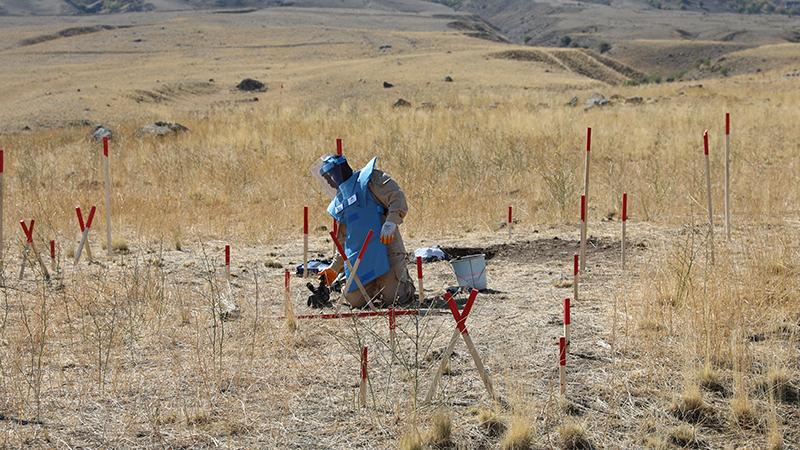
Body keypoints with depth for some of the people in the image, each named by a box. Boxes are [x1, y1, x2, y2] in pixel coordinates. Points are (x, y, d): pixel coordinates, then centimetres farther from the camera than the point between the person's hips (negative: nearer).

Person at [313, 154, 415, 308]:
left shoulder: (369, 179, -1)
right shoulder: (339, 203, 21)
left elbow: (398, 199, -13)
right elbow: (344, 240, 27)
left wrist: (390, 223, -28)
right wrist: (334, 268, 21)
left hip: (384, 248, -7)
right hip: (359, 258, 7)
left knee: (394, 298, -15)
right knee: (355, 301, -5)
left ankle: (405, 279, 17)